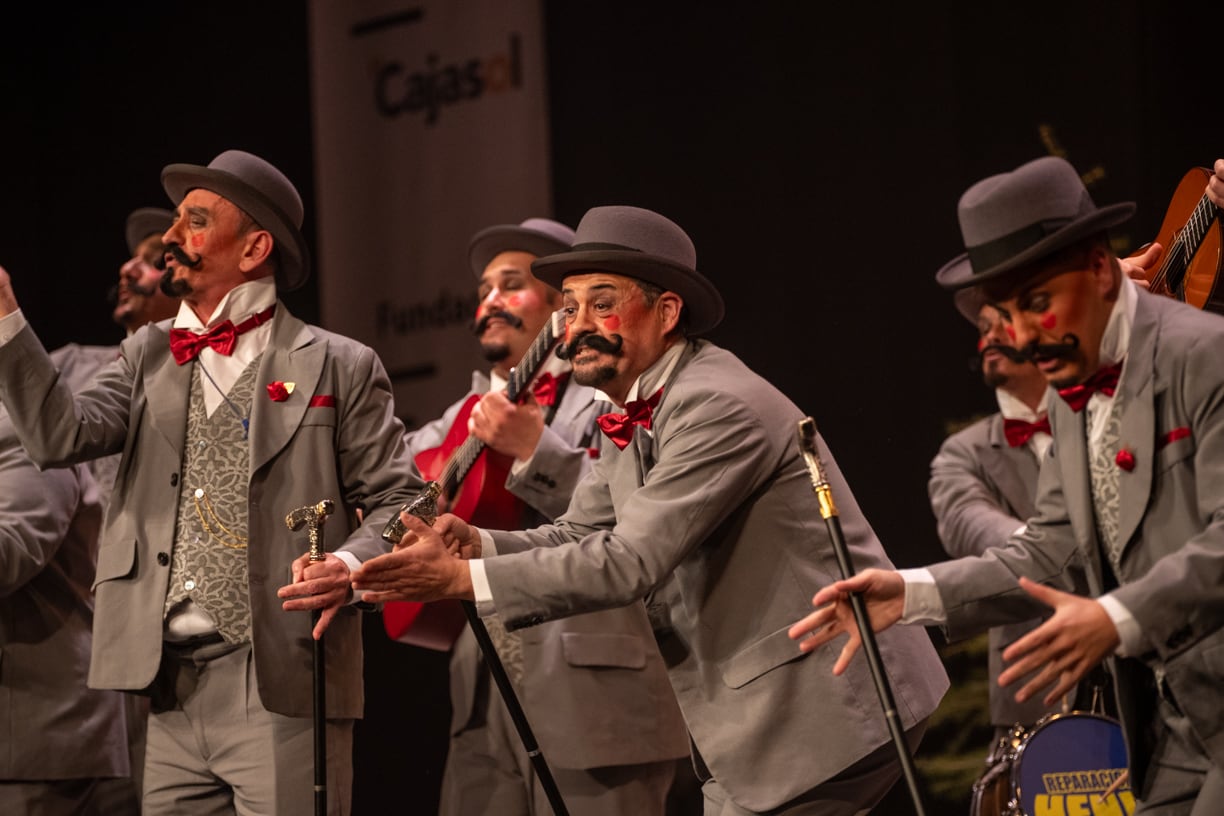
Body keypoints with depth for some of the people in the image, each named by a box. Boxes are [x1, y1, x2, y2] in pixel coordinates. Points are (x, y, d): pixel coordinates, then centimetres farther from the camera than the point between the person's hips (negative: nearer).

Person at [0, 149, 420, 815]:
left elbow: (397, 502, 3)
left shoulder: (339, 367, 4)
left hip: (281, 692, -4)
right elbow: (62, 436, -1)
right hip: (172, 692, 4)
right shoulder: (146, 357, 15)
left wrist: (347, 565, -18)